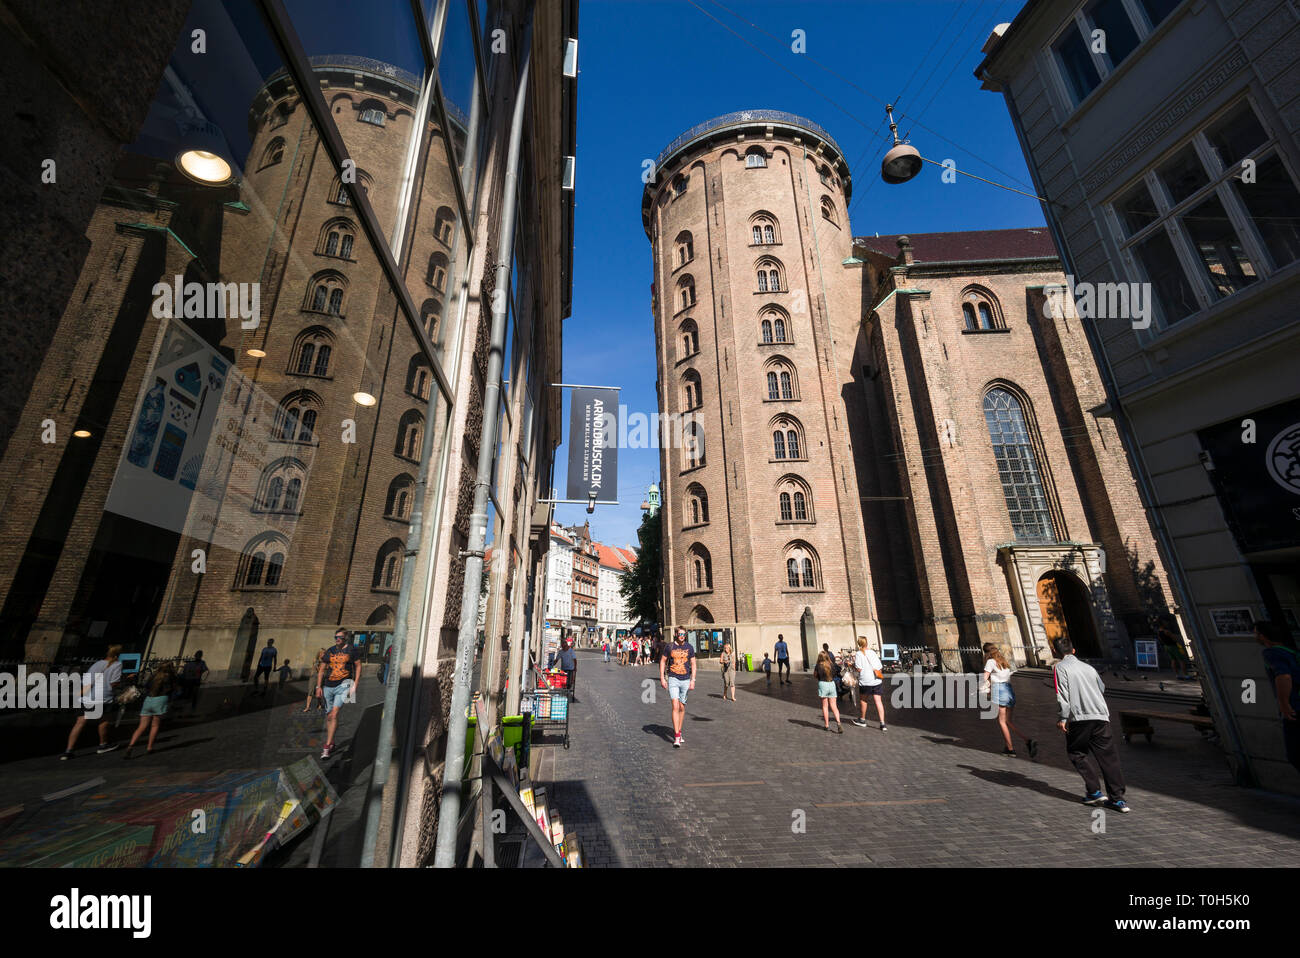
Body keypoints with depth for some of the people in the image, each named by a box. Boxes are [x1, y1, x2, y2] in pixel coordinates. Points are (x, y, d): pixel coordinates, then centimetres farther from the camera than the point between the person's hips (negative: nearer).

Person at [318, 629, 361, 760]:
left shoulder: (351, 650, 0)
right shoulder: (329, 651, 9)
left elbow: (358, 666, 5)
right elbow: (322, 670, 15)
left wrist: (355, 684, -1)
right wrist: (318, 686, 7)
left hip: (343, 685, -4)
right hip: (328, 686, 4)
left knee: (334, 714, -15)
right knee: (328, 716, 11)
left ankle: (327, 747, -12)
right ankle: (331, 744, 28)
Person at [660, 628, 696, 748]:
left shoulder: (689, 647, 2)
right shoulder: (670, 647, -3)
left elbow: (693, 664, 7)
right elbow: (662, 661, 6)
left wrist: (693, 680, 0)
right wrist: (662, 678, 0)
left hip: (685, 680, 2)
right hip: (673, 679, -2)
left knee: (682, 708, 11)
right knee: (675, 707, -12)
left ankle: (678, 731, 29)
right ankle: (677, 737, -10)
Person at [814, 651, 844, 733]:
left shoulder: (818, 666, -7)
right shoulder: (832, 665, 0)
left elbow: (815, 676, 4)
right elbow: (834, 674, 9)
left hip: (823, 684, -3)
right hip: (832, 684, 3)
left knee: (825, 706, 8)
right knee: (834, 706, 6)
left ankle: (826, 725, 13)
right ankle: (838, 722, -10)